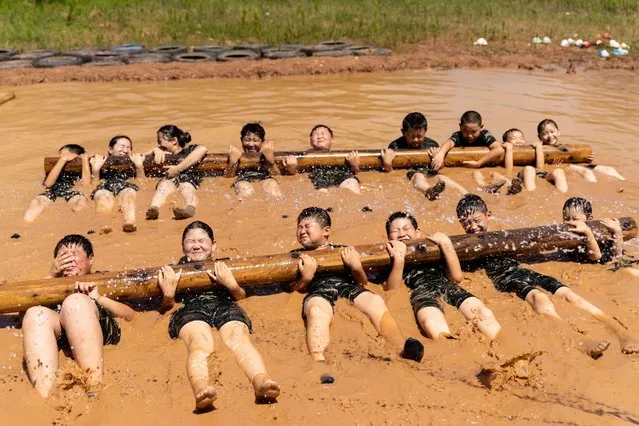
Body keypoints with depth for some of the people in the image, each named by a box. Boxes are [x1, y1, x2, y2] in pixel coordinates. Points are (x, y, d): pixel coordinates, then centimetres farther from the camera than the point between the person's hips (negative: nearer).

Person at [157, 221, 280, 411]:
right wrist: (168, 294, 0)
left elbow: (242, 296, 23)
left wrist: (231, 284, 0)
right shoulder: (174, 271, 34)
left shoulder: (224, 267, 35)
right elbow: (165, 308, 23)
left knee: (239, 338, -37)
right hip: (191, 309, -1)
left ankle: (261, 381, -66)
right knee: (200, 344, -39)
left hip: (225, 306, 1)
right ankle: (201, 388, -70)